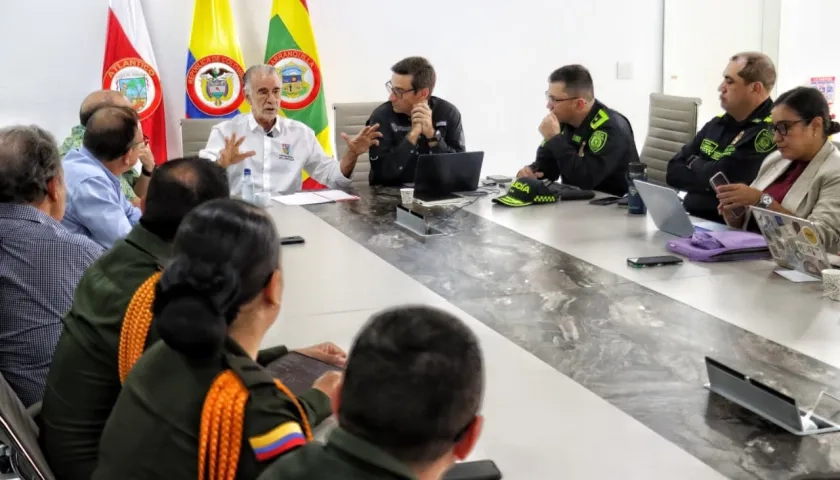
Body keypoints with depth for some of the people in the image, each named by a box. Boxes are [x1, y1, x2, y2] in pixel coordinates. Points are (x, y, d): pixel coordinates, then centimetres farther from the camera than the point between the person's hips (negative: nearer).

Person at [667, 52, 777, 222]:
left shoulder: (770, 130, -12)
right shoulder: (717, 124, 13)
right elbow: (673, 172, 10)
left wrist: (694, 164, 2)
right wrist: (706, 173, -8)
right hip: (690, 219, 7)